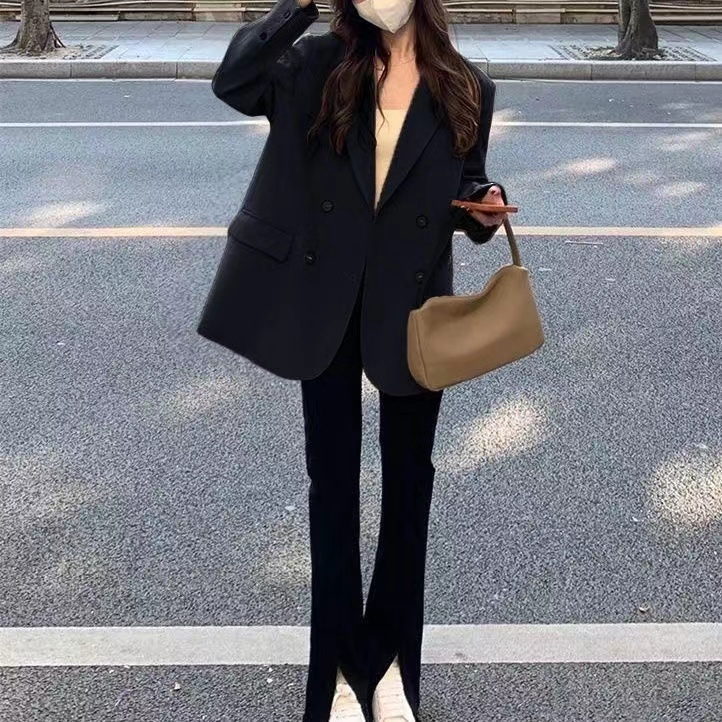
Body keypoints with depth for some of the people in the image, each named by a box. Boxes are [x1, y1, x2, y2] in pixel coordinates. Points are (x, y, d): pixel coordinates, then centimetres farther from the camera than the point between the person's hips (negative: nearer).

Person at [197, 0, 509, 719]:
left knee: (408, 483, 10)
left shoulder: (468, 90, 1)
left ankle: (390, 661, 30)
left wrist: (486, 207, -11)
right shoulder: (320, 65, 0)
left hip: (411, 309, 1)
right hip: (325, 306, 0)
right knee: (332, 480, 8)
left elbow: (466, 189, 10)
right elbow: (233, 82, -17)